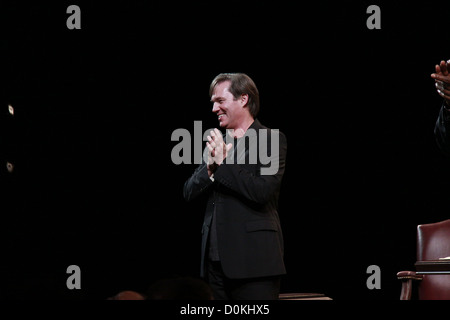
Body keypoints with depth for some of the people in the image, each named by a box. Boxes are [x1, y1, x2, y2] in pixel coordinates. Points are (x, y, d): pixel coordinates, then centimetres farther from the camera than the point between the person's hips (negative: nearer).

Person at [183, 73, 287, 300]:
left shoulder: (271, 139, -3)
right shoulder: (217, 142, 17)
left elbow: (263, 191, -17)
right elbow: (189, 193, 11)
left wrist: (222, 164, -10)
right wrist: (210, 167, -8)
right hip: (215, 260, 6)